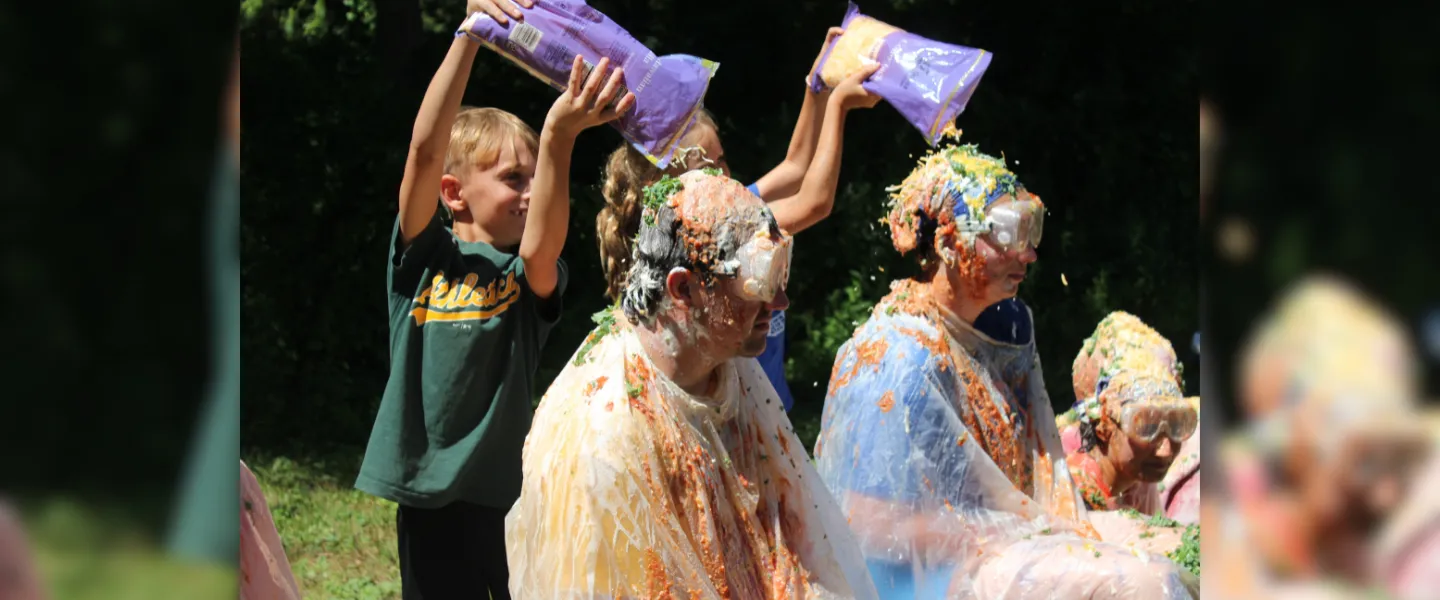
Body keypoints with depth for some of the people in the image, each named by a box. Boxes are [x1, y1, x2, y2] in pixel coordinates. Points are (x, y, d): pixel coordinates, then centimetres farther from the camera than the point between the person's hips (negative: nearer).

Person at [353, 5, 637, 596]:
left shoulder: (528, 275, 1)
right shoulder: (424, 257, 1)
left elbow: (538, 247, -23)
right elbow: (424, 151, -13)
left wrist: (558, 141, -39)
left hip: (512, 491, 0)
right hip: (431, 495, 0)